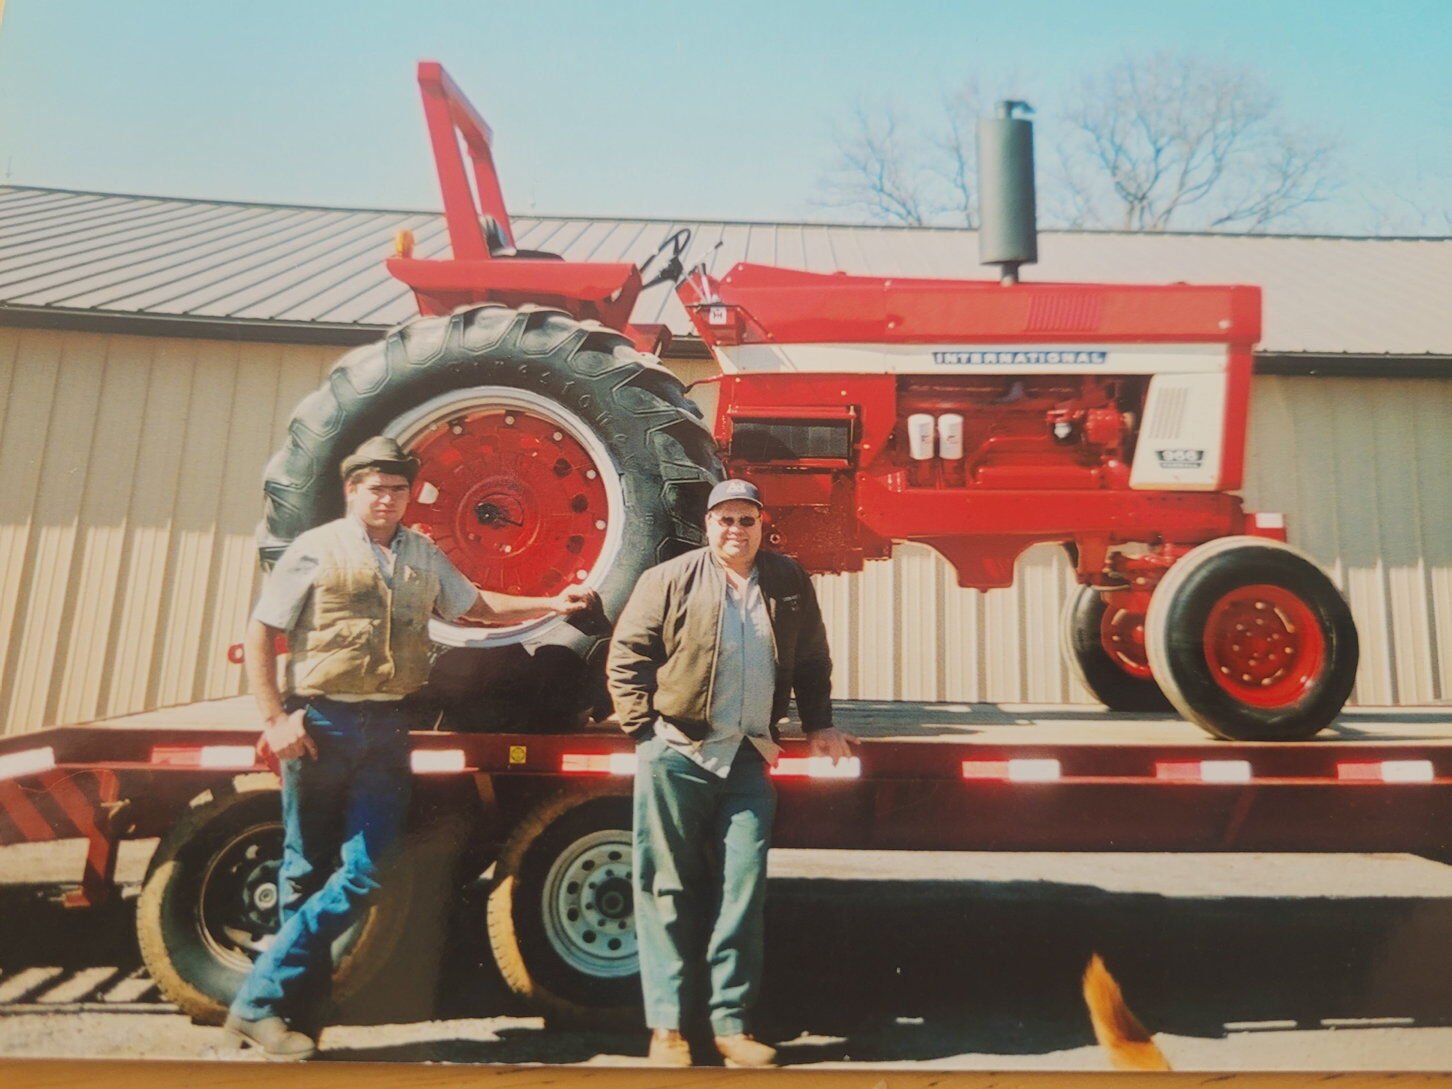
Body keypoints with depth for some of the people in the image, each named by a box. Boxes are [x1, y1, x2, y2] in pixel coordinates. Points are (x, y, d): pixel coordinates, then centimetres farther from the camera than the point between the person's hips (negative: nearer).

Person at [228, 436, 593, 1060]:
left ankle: (264, 1006, 9)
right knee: (307, 871, 3)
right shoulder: (317, 550, 0)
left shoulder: (423, 556, 14)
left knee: (363, 873, -3)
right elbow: (259, 635, -1)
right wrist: (275, 720, -9)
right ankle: (261, 1005, 18)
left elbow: (477, 607, 23)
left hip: (386, 728, 4)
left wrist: (550, 605, 13)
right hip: (321, 723, -3)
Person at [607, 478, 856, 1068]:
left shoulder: (790, 582, 9)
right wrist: (646, 733, -6)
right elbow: (626, 658, -1)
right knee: (668, 889, 3)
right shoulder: (670, 579, -2)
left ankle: (732, 1024, 16)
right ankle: (667, 1025, 13)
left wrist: (818, 726, 12)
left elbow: (812, 662, 19)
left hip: (749, 760, 3)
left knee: (743, 890, 4)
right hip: (677, 756, -2)